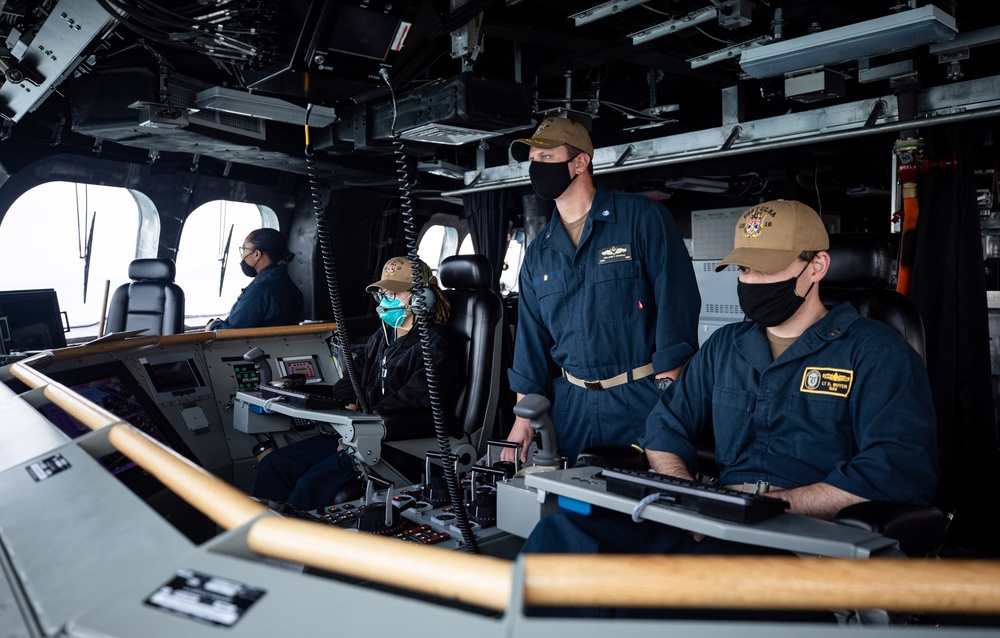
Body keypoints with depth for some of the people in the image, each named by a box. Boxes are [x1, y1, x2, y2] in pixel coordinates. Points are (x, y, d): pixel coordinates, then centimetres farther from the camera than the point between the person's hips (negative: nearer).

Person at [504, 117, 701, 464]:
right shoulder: (538, 253, 11)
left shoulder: (643, 217, -5)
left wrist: (670, 393, -17)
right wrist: (523, 417, 6)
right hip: (570, 404, 5)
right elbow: (531, 337, 12)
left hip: (643, 398, -4)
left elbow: (677, 302, -11)